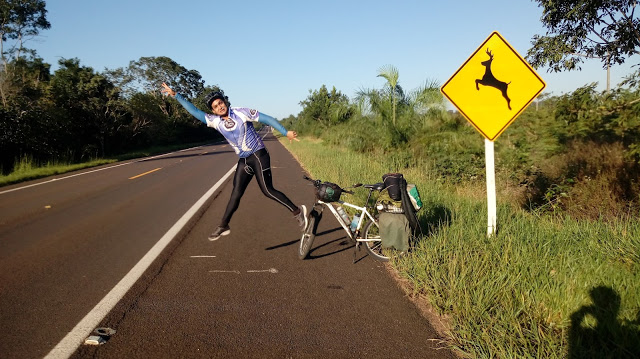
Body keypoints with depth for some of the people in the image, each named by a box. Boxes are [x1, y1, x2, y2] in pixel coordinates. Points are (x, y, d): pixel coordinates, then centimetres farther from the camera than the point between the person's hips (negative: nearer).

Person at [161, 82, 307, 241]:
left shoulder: (241, 112, -9)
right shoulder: (215, 121, 3)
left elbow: (266, 119, -8)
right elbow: (195, 111, 5)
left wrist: (286, 132, -12)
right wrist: (176, 95, 1)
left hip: (258, 155, -5)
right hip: (243, 161, 5)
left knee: (267, 190, -11)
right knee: (236, 193, 6)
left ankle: (297, 211, 0)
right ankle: (223, 226, 17)